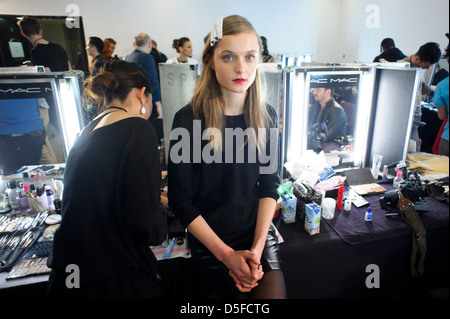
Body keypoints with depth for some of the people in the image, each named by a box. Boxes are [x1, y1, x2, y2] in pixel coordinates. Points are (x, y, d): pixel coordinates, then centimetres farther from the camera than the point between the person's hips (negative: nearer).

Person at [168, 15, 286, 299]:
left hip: (259, 230, 3)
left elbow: (269, 185, 1)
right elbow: (180, 200, -10)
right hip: (210, 240, -2)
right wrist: (227, 254, -12)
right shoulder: (188, 120, -14)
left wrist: (257, 247, -9)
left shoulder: (266, 116, -3)